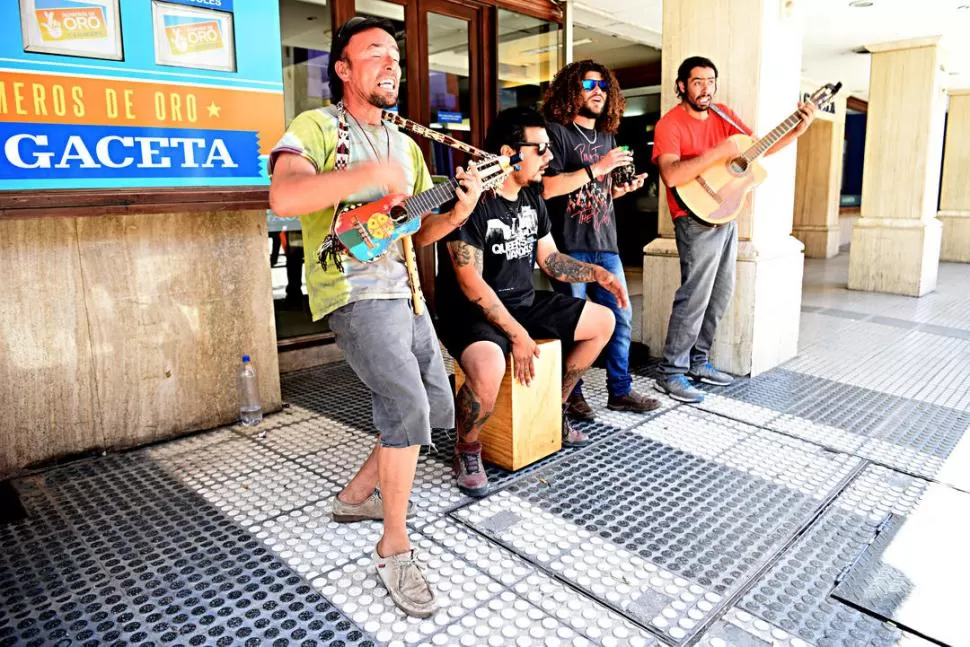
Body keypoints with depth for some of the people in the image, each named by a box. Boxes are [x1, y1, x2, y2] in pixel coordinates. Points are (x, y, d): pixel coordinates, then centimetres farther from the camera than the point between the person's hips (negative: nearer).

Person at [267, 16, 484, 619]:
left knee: (438, 412, 10)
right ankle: (395, 548, -5)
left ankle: (357, 495, 30)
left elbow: (423, 230, 16)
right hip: (353, 290, -8)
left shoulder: (406, 145, 18)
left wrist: (460, 211, -4)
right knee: (407, 403, -23)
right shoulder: (316, 127, -4)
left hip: (405, 291, 8)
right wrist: (370, 174, -31)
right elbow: (284, 197, -24)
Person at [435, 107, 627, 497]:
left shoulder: (532, 198, 7)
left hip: (524, 303, 9)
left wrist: (597, 273, 1)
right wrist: (517, 334, -25)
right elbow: (472, 284, -23)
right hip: (472, 312, -9)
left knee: (603, 321, 11)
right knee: (488, 369, -39)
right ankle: (467, 449, -6)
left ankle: (554, 410, 24)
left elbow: (549, 258, 15)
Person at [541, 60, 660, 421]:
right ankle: (572, 395, 18)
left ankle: (620, 391, 23)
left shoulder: (607, 136, 18)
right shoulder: (555, 131, -5)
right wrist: (597, 168, -17)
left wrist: (624, 189, 6)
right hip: (569, 246, -7)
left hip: (605, 244, 7)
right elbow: (547, 187, -18)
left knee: (621, 318, 9)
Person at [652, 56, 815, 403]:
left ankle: (697, 361, 24)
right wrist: (718, 152, -28)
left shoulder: (722, 114, 10)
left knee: (720, 295, 12)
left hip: (726, 217, 8)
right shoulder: (671, 123, -12)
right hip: (698, 219, -8)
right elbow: (670, 175, -27)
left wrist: (798, 130, 4)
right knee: (695, 297, -11)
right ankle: (671, 373, -1)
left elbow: (759, 147, 16)